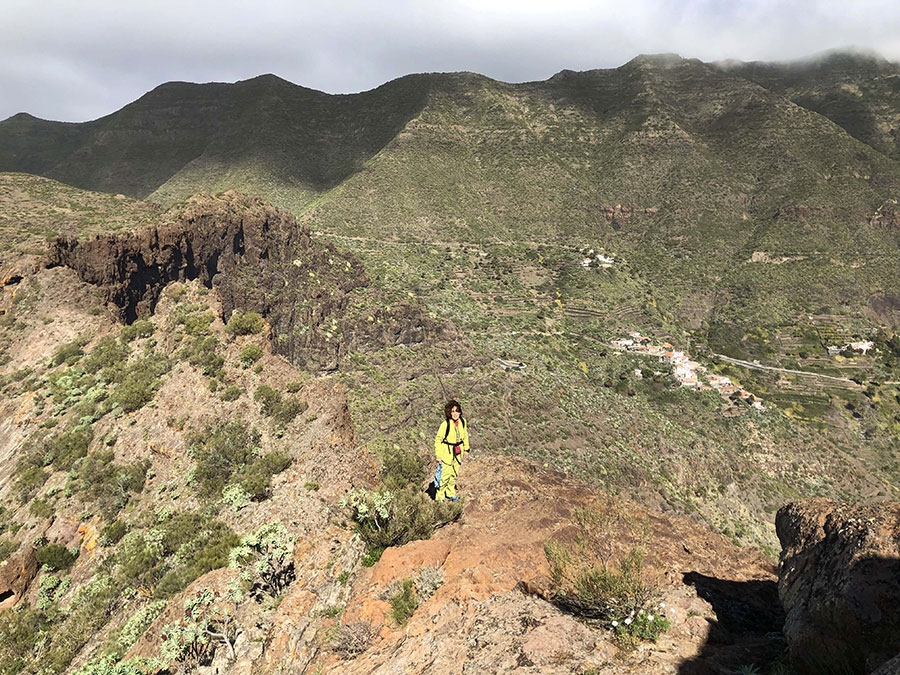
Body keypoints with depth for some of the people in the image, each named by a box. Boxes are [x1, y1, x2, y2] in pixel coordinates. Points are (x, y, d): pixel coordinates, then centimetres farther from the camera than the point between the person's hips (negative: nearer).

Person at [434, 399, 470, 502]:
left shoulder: (462, 421, -6)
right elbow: (438, 439, -14)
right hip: (447, 452, -6)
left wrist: (466, 449, 15)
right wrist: (438, 455, -14)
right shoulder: (445, 424, -23)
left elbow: (465, 435, 11)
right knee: (445, 474, -3)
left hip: (458, 452, 6)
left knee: (454, 474, 18)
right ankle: (440, 496, 15)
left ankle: (450, 494, 36)